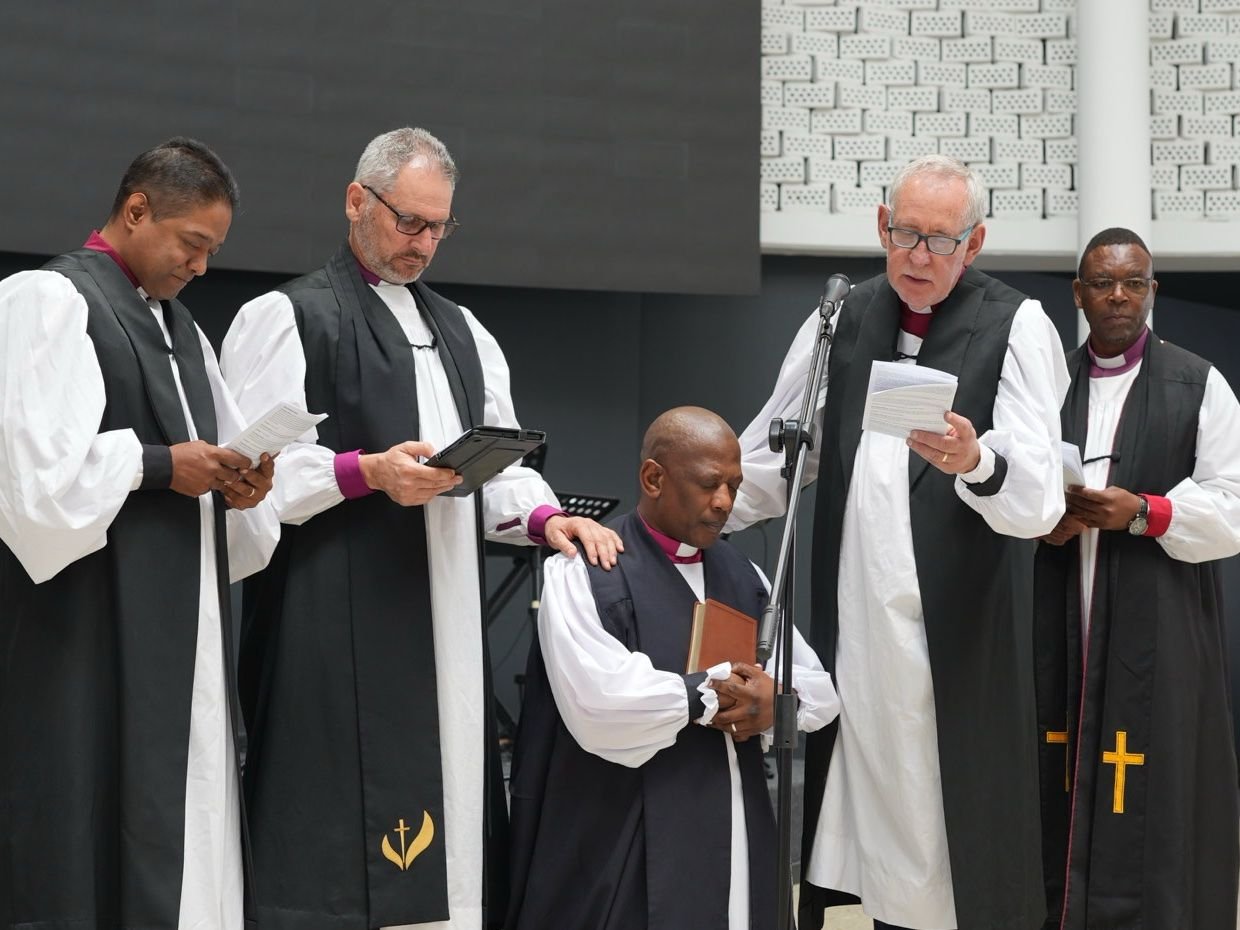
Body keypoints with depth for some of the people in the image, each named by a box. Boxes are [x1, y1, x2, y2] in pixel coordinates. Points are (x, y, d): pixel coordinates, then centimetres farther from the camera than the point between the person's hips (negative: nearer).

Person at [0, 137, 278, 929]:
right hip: (90, 623, -8)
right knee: (93, 822, -7)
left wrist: (236, 484, 1)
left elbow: (216, 452, 22)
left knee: (183, 822, 5)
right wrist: (159, 466, -14)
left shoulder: (179, 327, 19)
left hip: (179, 625, 8)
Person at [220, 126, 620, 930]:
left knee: (446, 813, 5)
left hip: (448, 625, 6)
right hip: (337, 632, -6)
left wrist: (545, 518, -3)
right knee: (341, 832, -9)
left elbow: (502, 462, 17)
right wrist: (368, 471, -19)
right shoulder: (288, 319, 1)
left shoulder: (464, 334, 21)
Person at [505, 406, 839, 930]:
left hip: (738, 845, 6)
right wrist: (713, 694, -10)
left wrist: (778, 700, -8)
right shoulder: (585, 570, -8)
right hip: (626, 857, -6)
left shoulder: (742, 575, 15)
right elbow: (598, 704, -23)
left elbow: (822, 688, 16)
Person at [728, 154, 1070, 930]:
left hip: (960, 634, -4)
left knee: (950, 842, -3)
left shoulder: (1017, 327, -3)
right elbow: (771, 461, 21)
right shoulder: (843, 320, 12)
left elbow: (1037, 501, -15)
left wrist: (976, 462, -34)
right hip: (850, 627, 4)